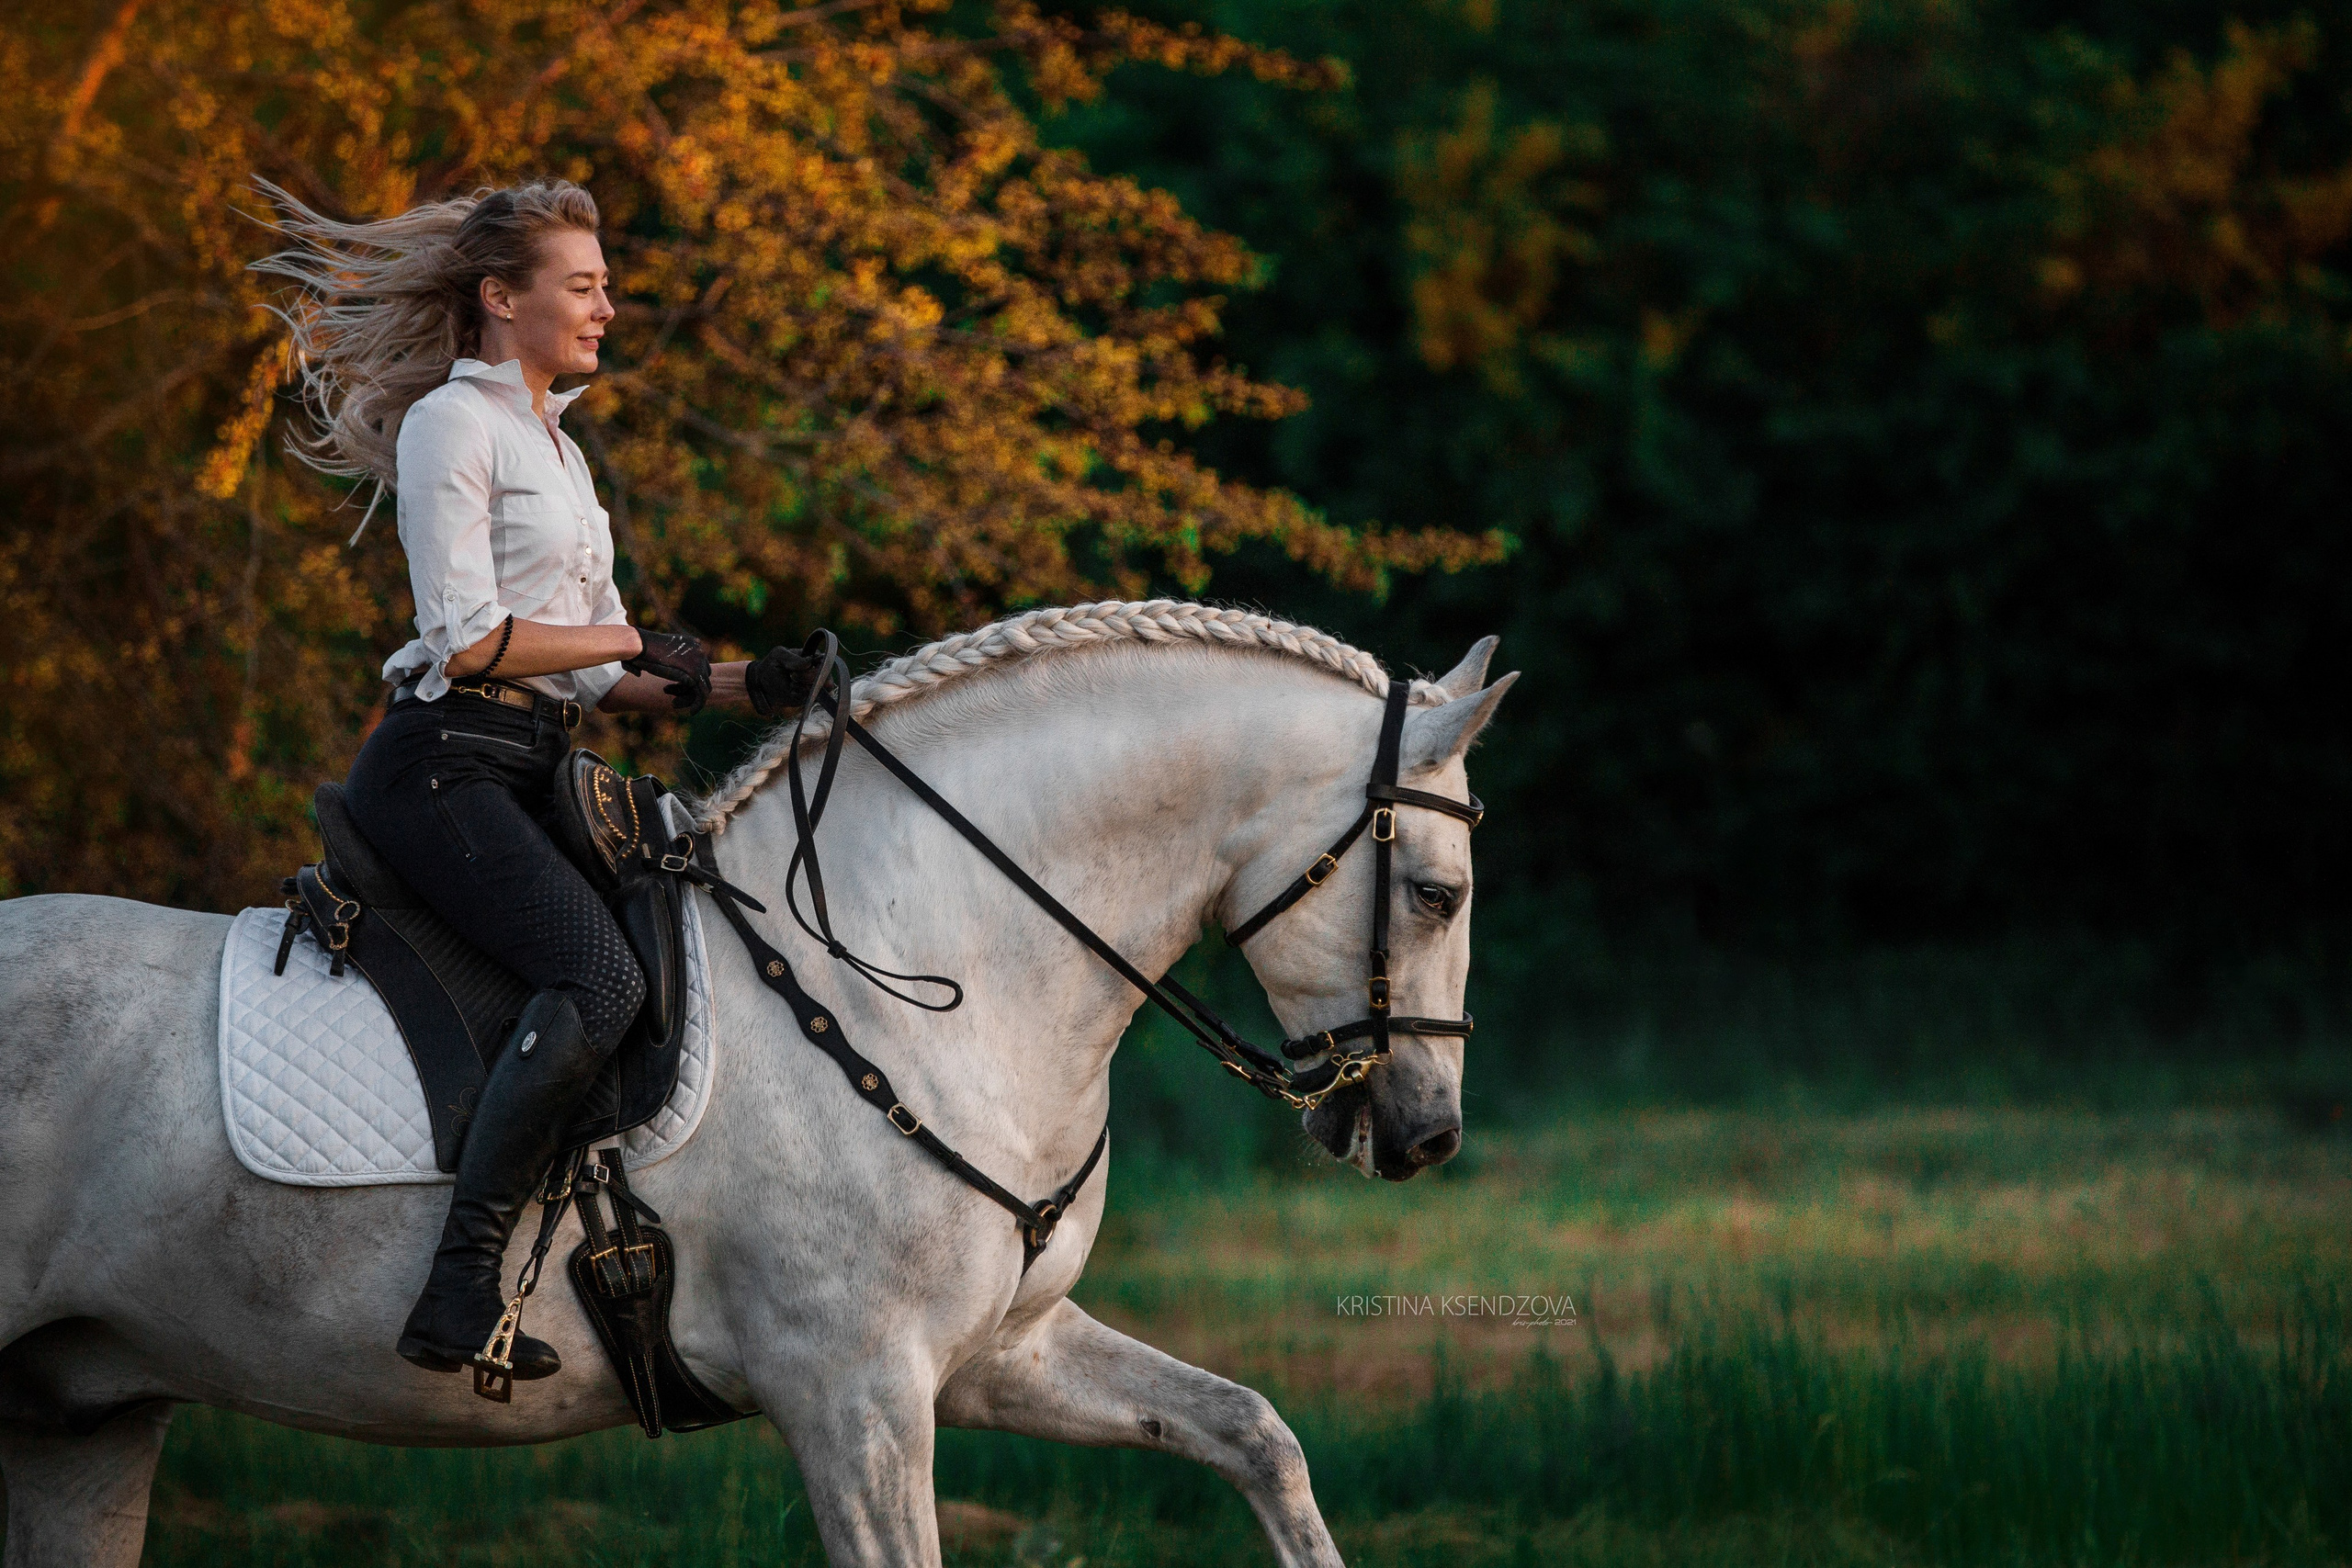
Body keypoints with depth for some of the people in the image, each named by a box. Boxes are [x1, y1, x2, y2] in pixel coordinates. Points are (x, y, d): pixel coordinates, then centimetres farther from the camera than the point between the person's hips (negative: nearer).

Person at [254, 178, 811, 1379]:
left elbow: (600, 680, 23)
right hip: (443, 766, -10)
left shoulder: (554, 445, 24)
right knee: (599, 977, -29)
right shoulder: (451, 424, -4)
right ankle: (461, 1289, -34)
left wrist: (738, 685, 7)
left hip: (528, 778, 10)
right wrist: (635, 640, -5)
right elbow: (467, 637, -15)